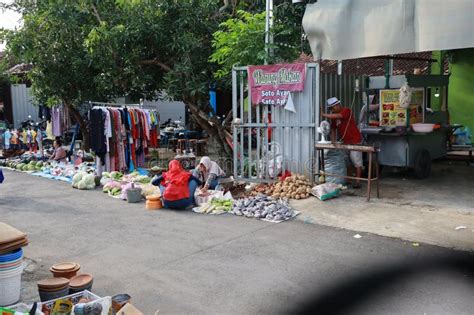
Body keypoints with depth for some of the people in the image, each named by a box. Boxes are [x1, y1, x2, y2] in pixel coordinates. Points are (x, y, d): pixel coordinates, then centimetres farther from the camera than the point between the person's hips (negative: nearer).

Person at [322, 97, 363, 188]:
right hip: (345, 142, 8)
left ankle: (357, 181, -6)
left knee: (356, 160, -7)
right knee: (347, 162, 12)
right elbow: (333, 129, 8)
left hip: (354, 140, -8)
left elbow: (337, 116, -32)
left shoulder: (346, 111, -13)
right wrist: (333, 141, -3)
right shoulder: (333, 116, 8)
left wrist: (324, 115, -28)